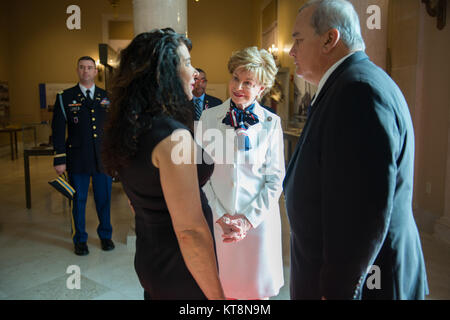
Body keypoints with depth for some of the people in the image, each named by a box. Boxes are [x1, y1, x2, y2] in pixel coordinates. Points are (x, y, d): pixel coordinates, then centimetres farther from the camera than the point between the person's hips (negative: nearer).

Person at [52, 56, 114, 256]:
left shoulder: (107, 97, 10)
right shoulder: (65, 98, 3)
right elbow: (58, 131, 0)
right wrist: (60, 159, -6)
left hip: (103, 158, 2)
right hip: (78, 160, -1)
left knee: (104, 199, 10)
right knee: (78, 200, 7)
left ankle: (105, 235, 29)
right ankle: (80, 240, 24)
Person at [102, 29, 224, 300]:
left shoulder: (128, 128, 3)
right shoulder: (173, 136, -25)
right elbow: (190, 231, -26)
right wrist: (218, 296, -18)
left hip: (148, 257, 8)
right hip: (180, 270, -8)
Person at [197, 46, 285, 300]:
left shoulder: (271, 123, -4)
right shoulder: (208, 118, -2)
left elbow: (275, 178, -3)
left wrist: (249, 218, -10)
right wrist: (220, 216, -9)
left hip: (259, 219, 0)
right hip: (218, 219, 1)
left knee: (258, 288, 14)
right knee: (224, 287, 14)